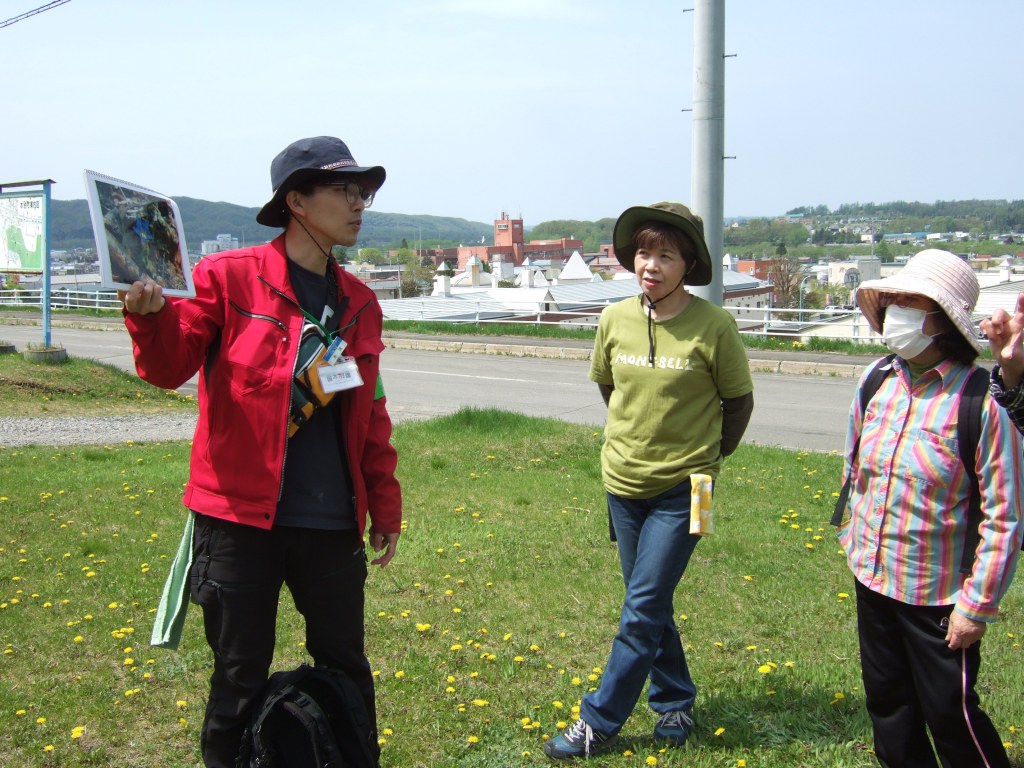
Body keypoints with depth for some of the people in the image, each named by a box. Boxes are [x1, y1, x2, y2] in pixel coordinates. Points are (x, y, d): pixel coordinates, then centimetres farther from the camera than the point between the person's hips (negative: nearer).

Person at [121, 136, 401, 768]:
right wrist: (152, 315, -30)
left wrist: (385, 506, 15)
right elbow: (172, 366, -9)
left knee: (346, 674, 15)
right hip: (243, 520, -4)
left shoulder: (359, 303, 11)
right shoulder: (230, 277, -4)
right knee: (242, 681, 7)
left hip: (333, 526, 5)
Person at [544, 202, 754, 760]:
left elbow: (739, 401, -1)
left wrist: (707, 458, 8)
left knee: (642, 610, -3)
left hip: (682, 490, -4)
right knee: (650, 604, 15)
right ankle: (674, 702, 33)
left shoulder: (714, 326, -15)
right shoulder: (615, 319, -4)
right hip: (624, 483, 5)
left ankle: (598, 723, 7)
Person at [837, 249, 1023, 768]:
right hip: (873, 581, 6)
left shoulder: (981, 402, -20)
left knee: (950, 713, 7)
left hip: (939, 595, -6)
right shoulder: (876, 383, -2)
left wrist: (978, 604, -15)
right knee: (887, 705, 19)